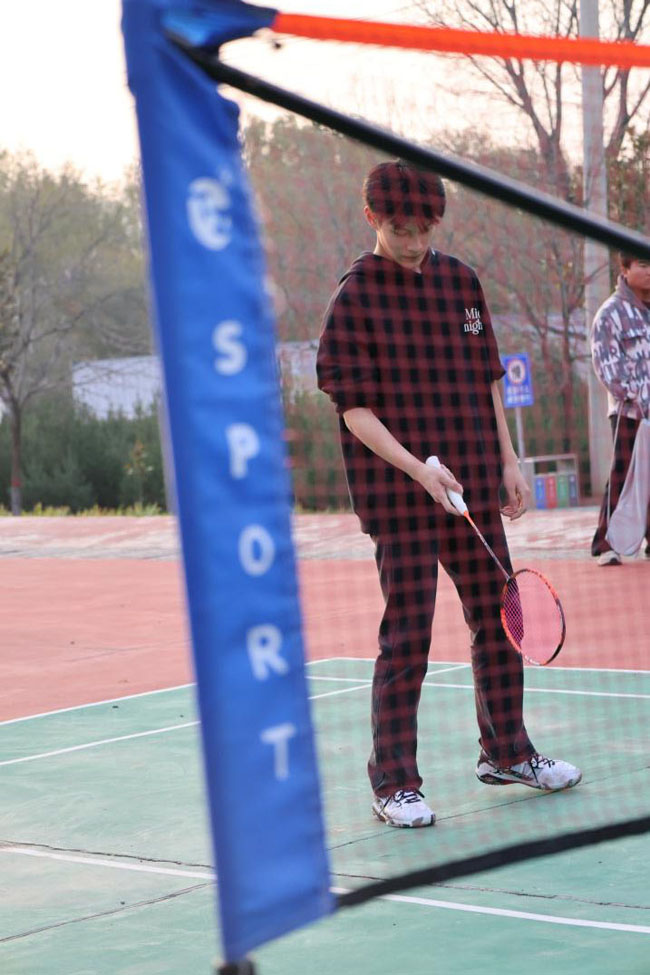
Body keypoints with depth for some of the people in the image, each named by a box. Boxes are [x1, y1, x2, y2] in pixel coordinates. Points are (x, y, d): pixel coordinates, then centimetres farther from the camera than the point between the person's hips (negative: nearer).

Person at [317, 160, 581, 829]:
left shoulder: (460, 281, 9)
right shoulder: (355, 298, -8)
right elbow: (354, 409, -11)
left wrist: (507, 460, 11)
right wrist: (416, 468, -22)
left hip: (474, 486, 6)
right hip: (399, 497, -6)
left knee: (497, 618, 14)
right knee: (406, 638, -3)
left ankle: (505, 750, 31)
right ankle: (394, 784, 6)